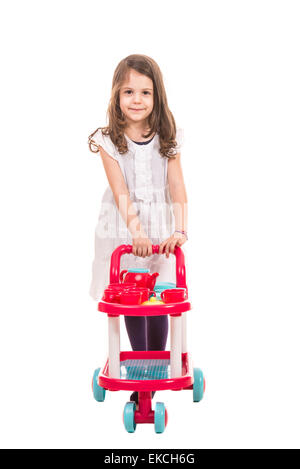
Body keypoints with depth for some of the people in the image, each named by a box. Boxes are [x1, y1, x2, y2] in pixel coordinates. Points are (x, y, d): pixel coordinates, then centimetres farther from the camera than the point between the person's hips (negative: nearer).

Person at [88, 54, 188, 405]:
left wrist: (180, 230, -22)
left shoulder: (167, 139, -2)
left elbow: (177, 188, -8)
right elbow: (121, 192, -15)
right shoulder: (109, 141, -6)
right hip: (123, 231, 0)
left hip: (160, 230, 1)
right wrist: (136, 231, -27)